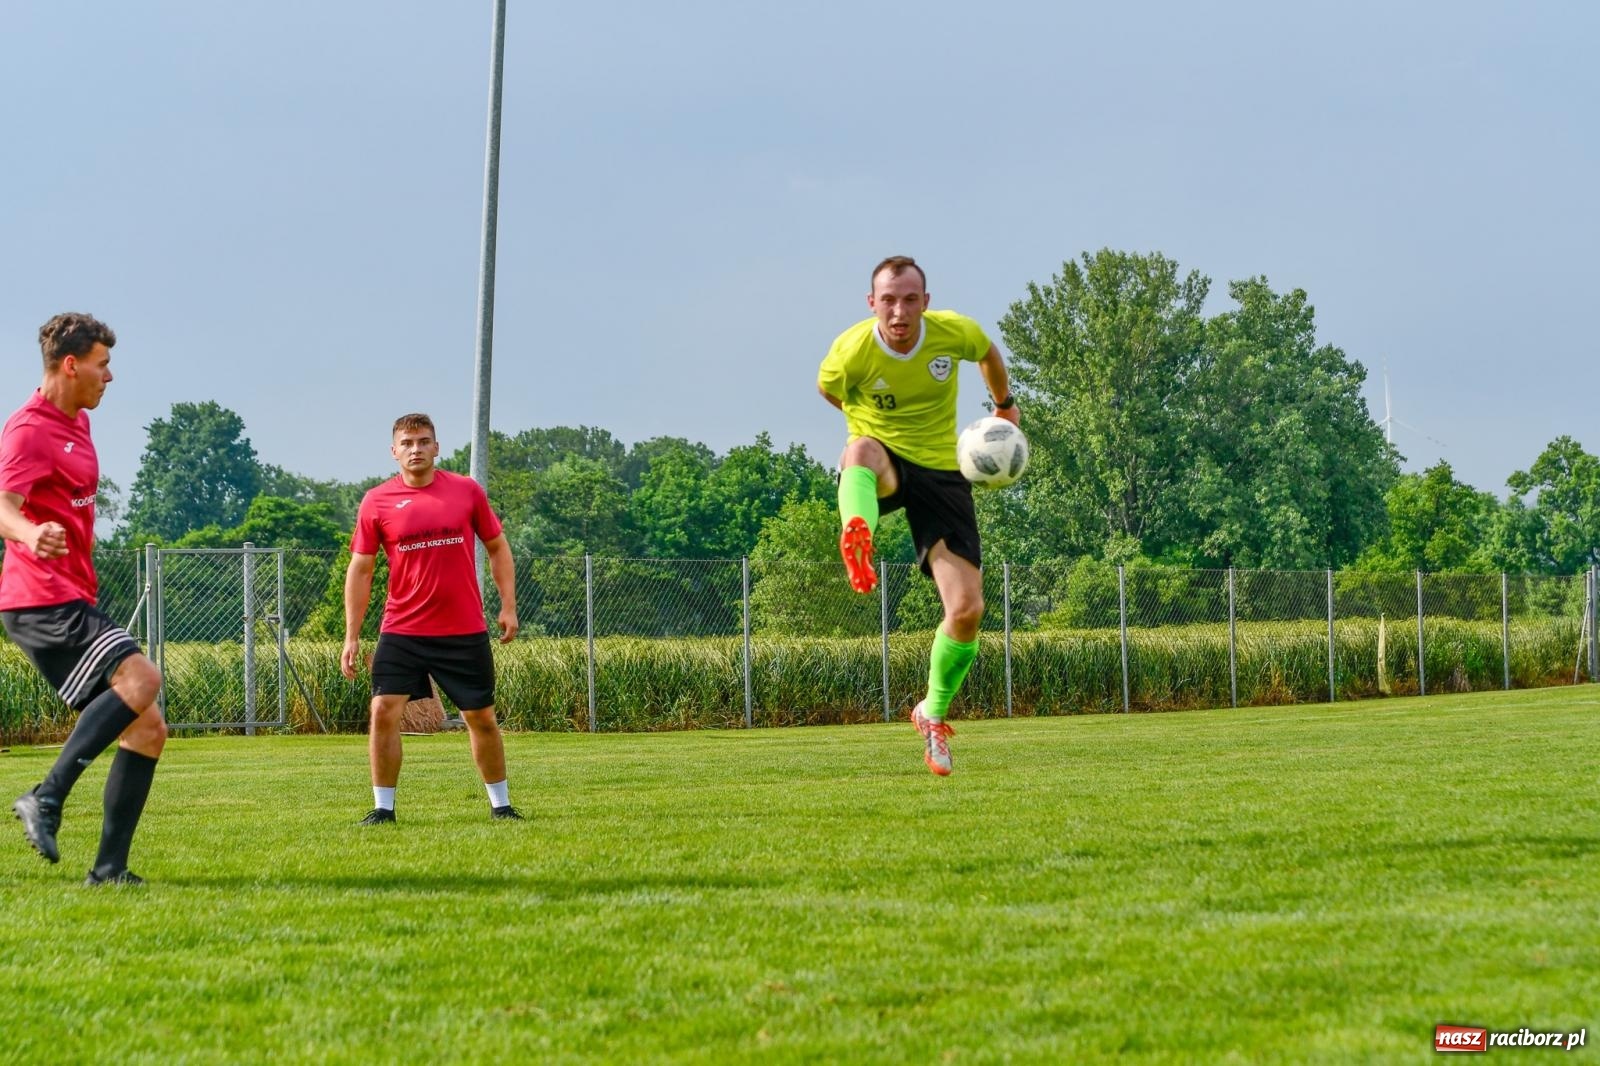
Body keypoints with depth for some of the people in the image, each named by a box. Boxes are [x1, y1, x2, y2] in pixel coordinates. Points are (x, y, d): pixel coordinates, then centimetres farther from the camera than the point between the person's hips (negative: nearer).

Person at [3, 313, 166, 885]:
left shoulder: (77, 424, 18)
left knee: (148, 730, 4)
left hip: (72, 604, 10)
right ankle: (46, 798, -31)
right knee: (140, 677, -30)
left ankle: (109, 868, 3)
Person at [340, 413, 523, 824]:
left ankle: (500, 804, 23)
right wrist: (351, 636, -1)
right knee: (383, 712, -11)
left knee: (481, 717, 8)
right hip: (401, 632, -1)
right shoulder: (377, 502, -1)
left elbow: (497, 547, 11)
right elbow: (360, 570, 3)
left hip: (464, 631, 1)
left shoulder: (467, 491, 1)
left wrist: (508, 606, 4)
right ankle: (383, 808, 0)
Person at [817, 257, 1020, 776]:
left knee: (967, 608, -8)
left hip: (940, 471, 2)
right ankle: (857, 538, -72)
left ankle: (933, 713, 15)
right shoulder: (850, 352, -18)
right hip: (881, 468, -2)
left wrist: (1005, 405, 26)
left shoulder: (956, 333, -13)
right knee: (860, 448, -42)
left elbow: (988, 353, 13)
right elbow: (827, 389, 7)